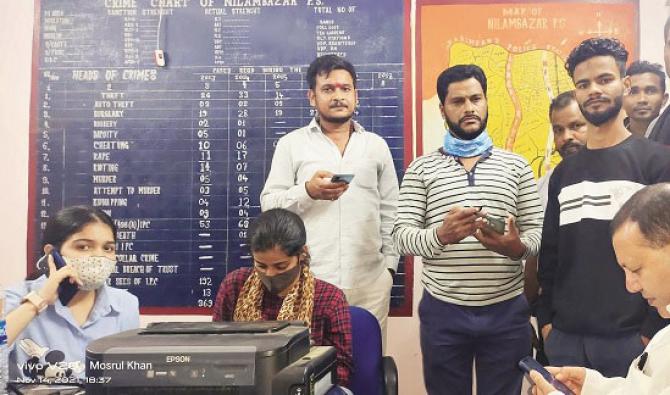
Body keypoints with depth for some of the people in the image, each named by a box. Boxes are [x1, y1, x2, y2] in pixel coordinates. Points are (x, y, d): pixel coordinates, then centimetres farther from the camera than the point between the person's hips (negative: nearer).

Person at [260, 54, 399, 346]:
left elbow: (390, 211, 13)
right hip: (309, 281, -2)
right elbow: (269, 205, 2)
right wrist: (307, 191, -16)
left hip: (369, 282, 2)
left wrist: (389, 264, 7)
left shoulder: (377, 145, 12)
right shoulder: (291, 144, 6)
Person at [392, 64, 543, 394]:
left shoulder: (516, 165, 7)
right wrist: (441, 235, -24)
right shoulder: (421, 168, 3)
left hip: (506, 310, 1)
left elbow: (538, 231, 3)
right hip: (442, 311, -1)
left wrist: (517, 246, -19)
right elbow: (402, 236, -4)